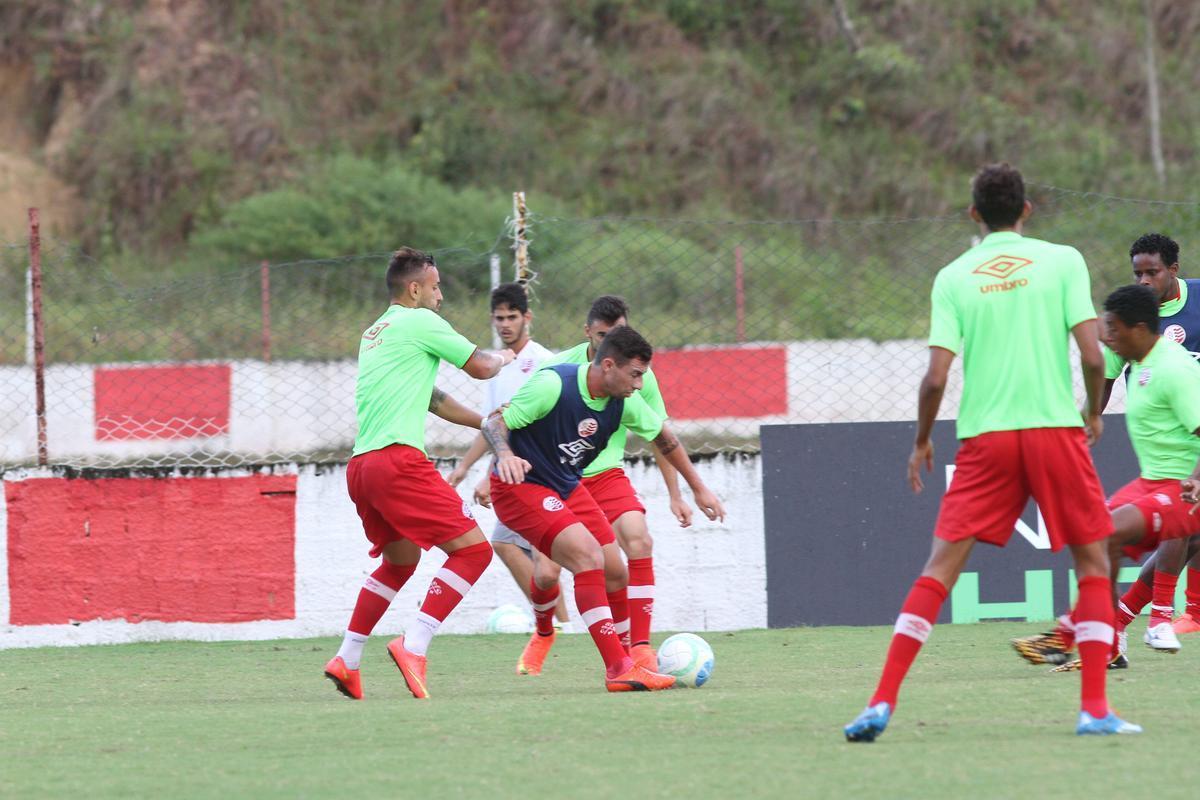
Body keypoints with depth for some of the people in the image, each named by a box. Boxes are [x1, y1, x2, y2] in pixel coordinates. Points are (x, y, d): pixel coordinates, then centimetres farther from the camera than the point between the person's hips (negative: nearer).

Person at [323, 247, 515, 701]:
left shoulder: (375, 334, 25)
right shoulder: (420, 322, -1)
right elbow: (480, 367, 5)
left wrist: (486, 422, 40)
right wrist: (504, 358, 28)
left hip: (360, 467, 9)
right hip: (397, 459, -9)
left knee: (401, 562, 27)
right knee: (473, 550, -8)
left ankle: (347, 661, 22)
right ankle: (413, 646, -19)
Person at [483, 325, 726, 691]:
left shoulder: (623, 401, -4)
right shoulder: (553, 385, -25)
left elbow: (662, 436, 14)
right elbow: (494, 422, -22)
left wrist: (699, 488, 19)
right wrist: (505, 455, -43)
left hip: (567, 488, 8)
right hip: (521, 485, -8)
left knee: (614, 574, 4)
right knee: (589, 555, -25)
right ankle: (619, 670, -26)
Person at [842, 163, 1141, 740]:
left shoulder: (954, 277, 5)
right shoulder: (1062, 261, 2)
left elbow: (936, 376, -1)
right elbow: (1092, 354, -5)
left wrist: (921, 442, 14)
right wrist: (1094, 414, 13)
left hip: (984, 436, 1)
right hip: (1055, 428, -1)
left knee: (940, 567, 3)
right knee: (1093, 562, 11)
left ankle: (882, 703, -6)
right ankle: (1094, 709, 2)